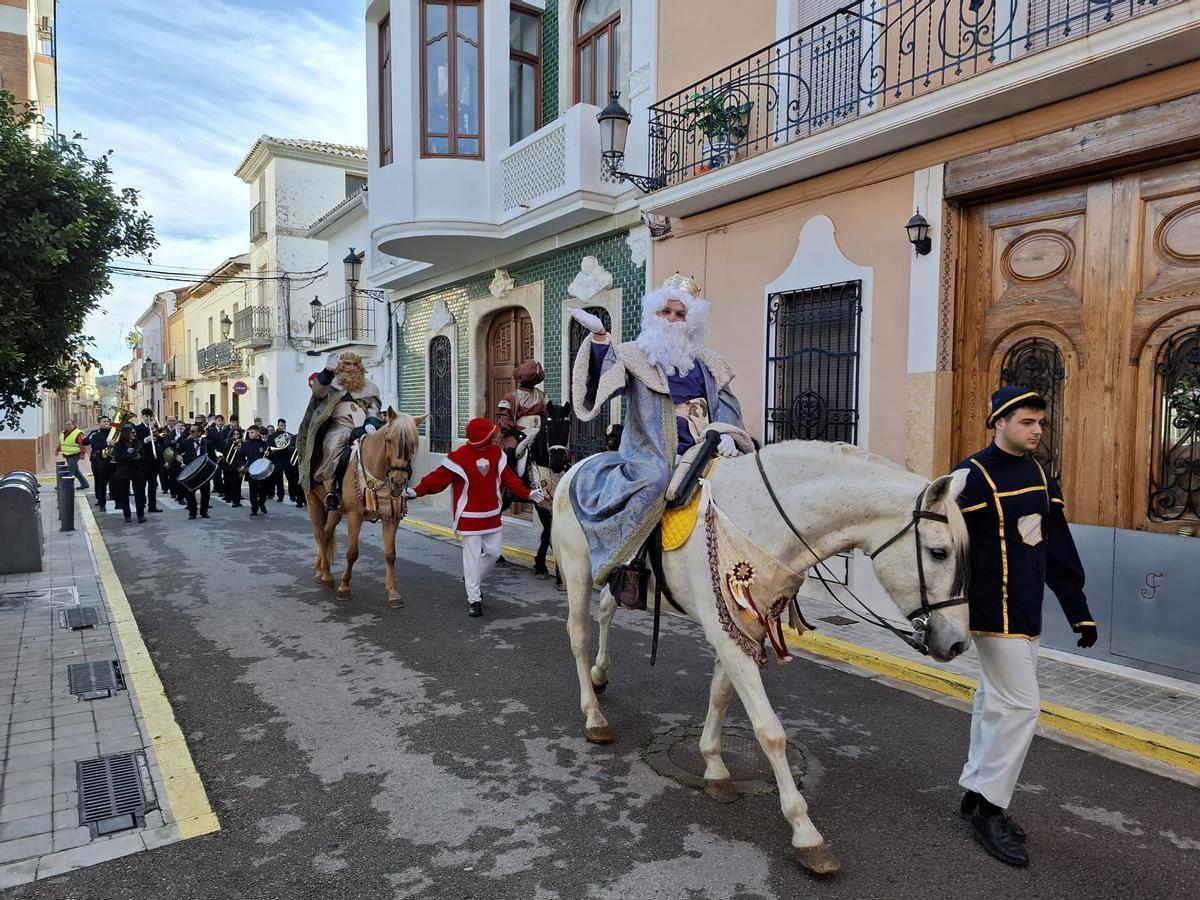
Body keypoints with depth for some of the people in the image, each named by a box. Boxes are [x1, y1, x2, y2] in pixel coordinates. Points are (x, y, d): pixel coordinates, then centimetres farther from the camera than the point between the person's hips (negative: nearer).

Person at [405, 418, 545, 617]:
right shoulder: (459, 457, -14)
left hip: (492, 516, 6)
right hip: (469, 517, -6)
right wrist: (416, 491, -20)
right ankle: (474, 599, 8)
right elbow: (439, 477, -13)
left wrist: (527, 493, 7)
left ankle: (472, 580, 35)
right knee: (472, 556, -1)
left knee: (493, 552, 10)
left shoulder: (496, 453, 2)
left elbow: (508, 478, 9)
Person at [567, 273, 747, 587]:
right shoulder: (634, 356, 8)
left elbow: (725, 402, 12)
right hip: (653, 453, -5)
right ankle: (626, 560, -22)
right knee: (655, 480, -35)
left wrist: (726, 433, -9)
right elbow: (606, 382, -11)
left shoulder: (706, 362, 21)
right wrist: (599, 338, -26)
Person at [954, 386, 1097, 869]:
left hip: (1027, 611, 8)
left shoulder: (1039, 475, 9)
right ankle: (989, 808, 8)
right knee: (1021, 705, -6)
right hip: (995, 612, -8)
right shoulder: (975, 476, -16)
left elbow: (1058, 548, 12)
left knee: (995, 700, 15)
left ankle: (977, 791, 28)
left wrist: (1079, 610, 11)